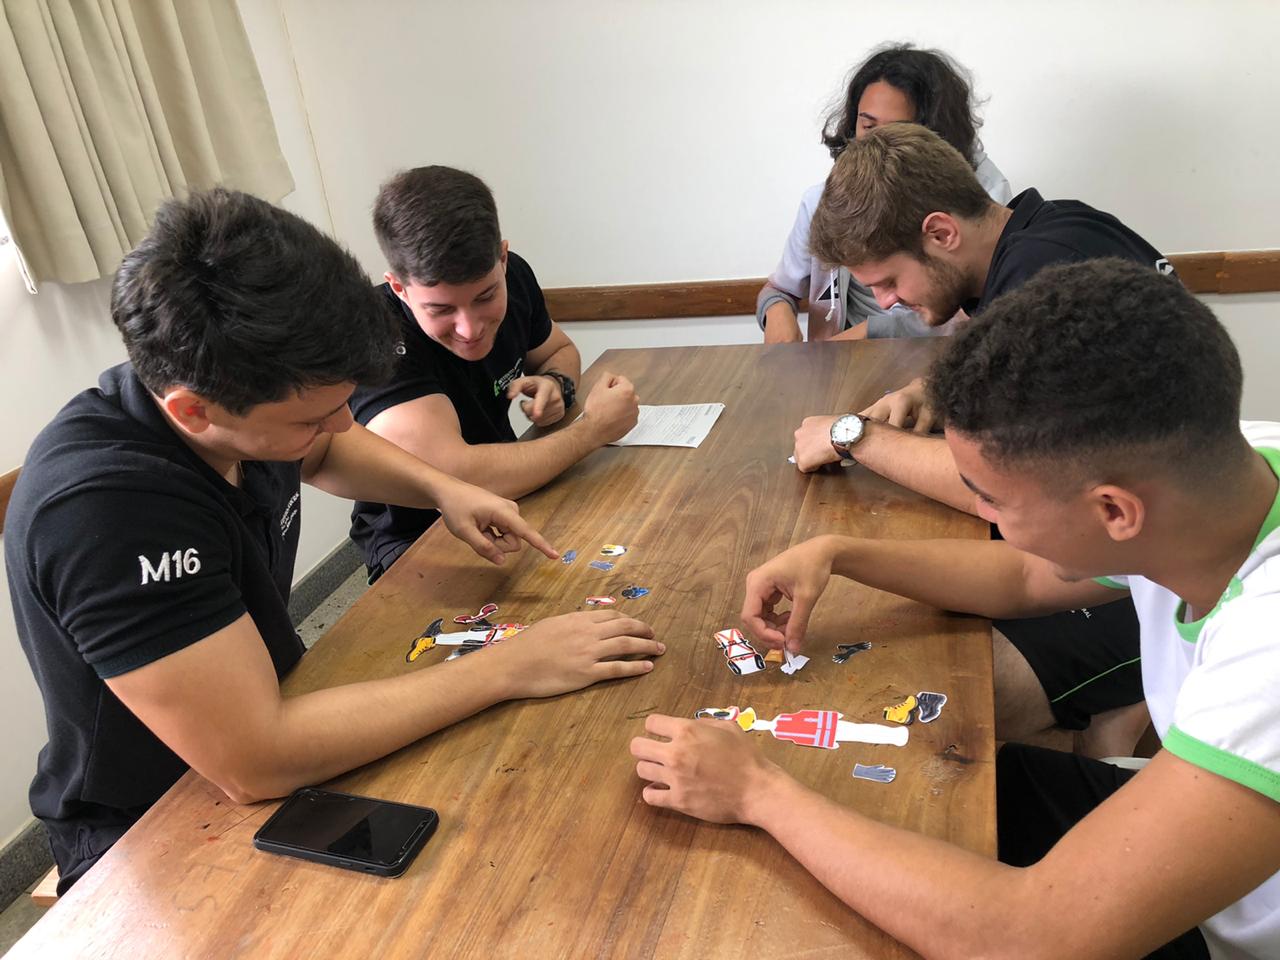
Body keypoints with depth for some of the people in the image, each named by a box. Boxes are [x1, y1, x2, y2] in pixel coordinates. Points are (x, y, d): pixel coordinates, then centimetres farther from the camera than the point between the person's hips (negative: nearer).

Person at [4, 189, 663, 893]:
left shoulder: (235, 399, -11)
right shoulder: (105, 508, -35)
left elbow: (328, 453, 13)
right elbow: (256, 763, -36)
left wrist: (447, 491, -6)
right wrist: (506, 669, -30)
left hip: (264, 710, 7)